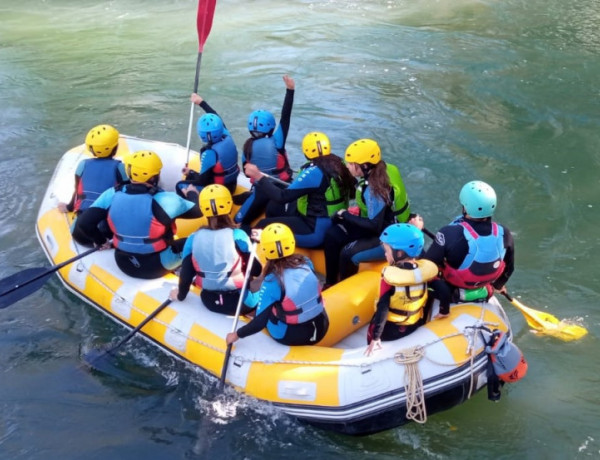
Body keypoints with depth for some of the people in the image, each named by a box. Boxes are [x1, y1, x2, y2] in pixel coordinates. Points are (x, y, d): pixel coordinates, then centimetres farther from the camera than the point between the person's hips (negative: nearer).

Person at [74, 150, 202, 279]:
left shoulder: (113, 194, -11)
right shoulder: (164, 200, -23)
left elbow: (83, 223, -10)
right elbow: (197, 211, -8)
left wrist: (101, 241, 9)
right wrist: (192, 194, 15)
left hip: (124, 264, 5)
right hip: (157, 265, -4)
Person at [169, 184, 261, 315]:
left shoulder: (194, 239, -4)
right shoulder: (238, 235, -13)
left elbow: (186, 273, 2)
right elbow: (255, 269, -6)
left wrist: (180, 295, 19)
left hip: (210, 301, 4)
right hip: (240, 300, -4)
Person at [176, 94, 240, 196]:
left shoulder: (210, 153, -30)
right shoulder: (227, 137, -10)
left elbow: (203, 181, -21)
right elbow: (216, 119, 9)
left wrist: (190, 173, -1)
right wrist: (201, 102, 17)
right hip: (231, 185, 8)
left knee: (181, 186, 6)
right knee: (191, 177, 26)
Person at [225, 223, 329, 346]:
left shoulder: (272, 282, -23)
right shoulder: (306, 262, -10)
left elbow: (260, 323, -21)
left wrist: (237, 334, -5)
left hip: (292, 337, -4)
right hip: (321, 329, 4)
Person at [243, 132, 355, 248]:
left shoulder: (314, 172, -22)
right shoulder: (339, 164, 0)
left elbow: (283, 197, -23)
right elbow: (351, 193, 16)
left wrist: (258, 177, -18)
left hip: (315, 231, -9)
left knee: (263, 226, -7)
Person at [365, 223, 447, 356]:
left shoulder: (390, 275, -24)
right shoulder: (426, 268, -12)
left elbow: (382, 308, -25)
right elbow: (443, 291, -6)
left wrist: (375, 338, -22)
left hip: (390, 331, -5)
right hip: (415, 327, 5)